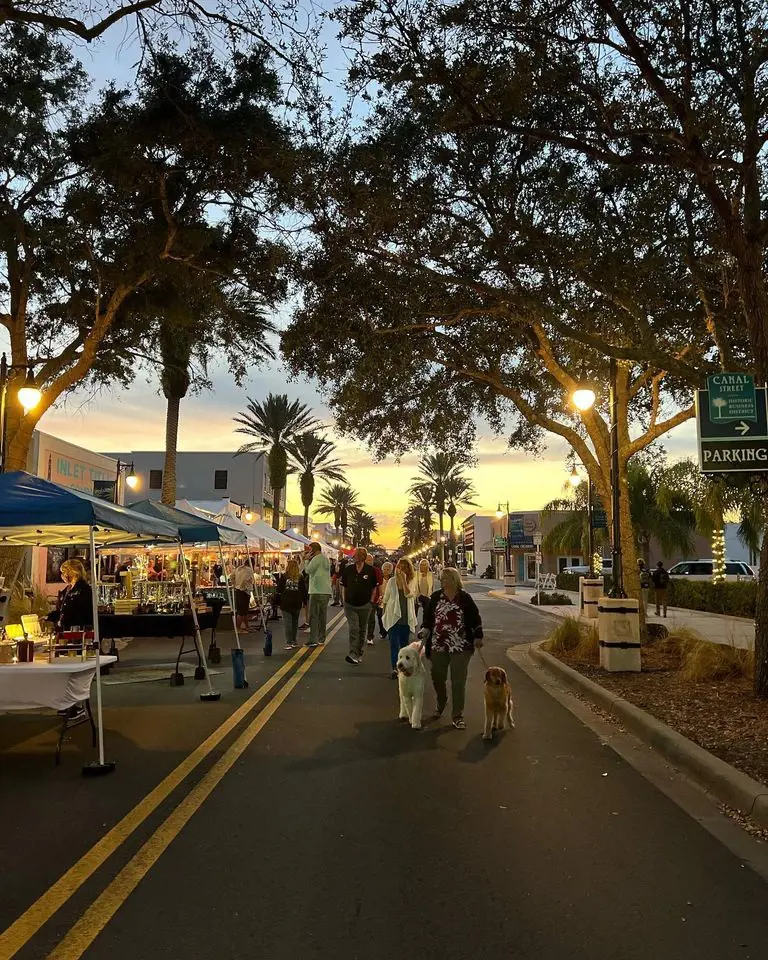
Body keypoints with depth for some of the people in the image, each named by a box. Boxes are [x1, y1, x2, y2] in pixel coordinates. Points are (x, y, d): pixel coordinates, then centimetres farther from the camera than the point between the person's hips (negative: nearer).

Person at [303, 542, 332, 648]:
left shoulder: (316, 558, -11)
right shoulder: (326, 559, 17)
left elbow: (308, 570, -12)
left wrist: (306, 560, 2)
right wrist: (308, 559, 15)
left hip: (317, 591, -9)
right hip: (326, 591, 9)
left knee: (313, 616, -6)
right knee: (322, 615, 13)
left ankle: (313, 640, -9)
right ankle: (321, 638, 18)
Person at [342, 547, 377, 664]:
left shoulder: (370, 571, -4)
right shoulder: (348, 569, 0)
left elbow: (374, 587, 6)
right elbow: (343, 586, 9)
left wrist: (371, 601, 2)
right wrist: (344, 600, 4)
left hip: (364, 605, 1)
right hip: (350, 605, 0)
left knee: (362, 630, 12)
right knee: (354, 629, -12)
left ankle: (359, 653, 26)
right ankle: (352, 654, -16)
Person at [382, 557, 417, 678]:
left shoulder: (412, 581, 0)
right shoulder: (391, 581, 1)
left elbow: (408, 594, -18)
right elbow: (386, 599, 10)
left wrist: (403, 580, -21)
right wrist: (384, 614, 11)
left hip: (406, 617, 1)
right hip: (393, 617, -1)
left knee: (404, 643, 12)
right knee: (394, 643, -8)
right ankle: (394, 668, -10)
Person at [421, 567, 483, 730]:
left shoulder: (465, 598, -2)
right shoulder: (435, 597, 4)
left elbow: (476, 618, 2)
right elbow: (428, 617, 9)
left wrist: (478, 637, -4)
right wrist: (424, 631, -5)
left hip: (460, 647, -2)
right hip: (438, 646, 2)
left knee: (458, 681, -1)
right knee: (438, 678, 11)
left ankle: (458, 716, 8)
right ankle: (441, 703, 40)